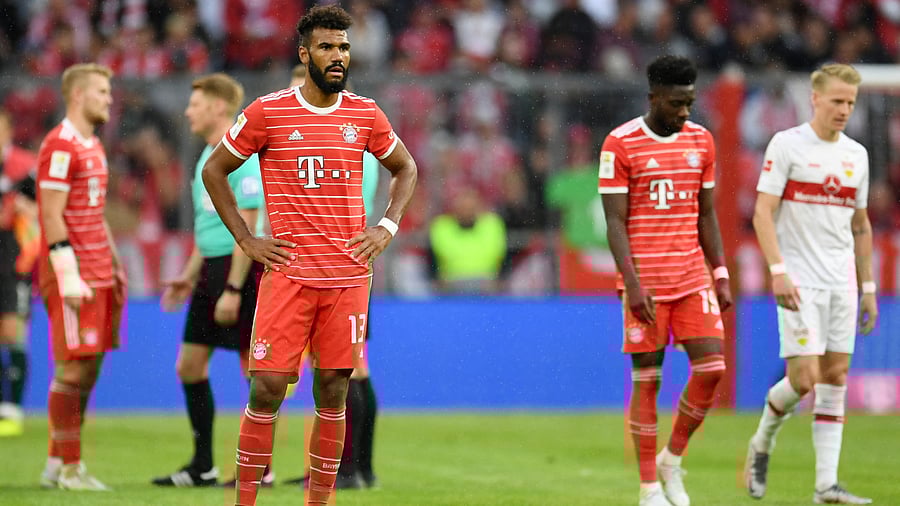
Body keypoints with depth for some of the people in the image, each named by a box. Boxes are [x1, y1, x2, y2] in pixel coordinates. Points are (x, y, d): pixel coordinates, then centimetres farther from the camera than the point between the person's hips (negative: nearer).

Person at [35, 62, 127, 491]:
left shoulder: (92, 146, 18)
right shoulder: (60, 146, -11)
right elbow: (51, 217, -16)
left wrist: (113, 266, 19)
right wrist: (69, 277, -20)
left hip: (97, 274, 9)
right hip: (73, 275, -9)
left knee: (88, 368, 9)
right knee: (73, 369, -7)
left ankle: (56, 465, 16)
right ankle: (69, 469, -2)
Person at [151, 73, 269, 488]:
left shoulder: (242, 156, -14)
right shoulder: (208, 156, 15)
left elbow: (246, 227, -18)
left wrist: (232, 290, -21)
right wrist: (189, 276, 22)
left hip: (240, 267, -10)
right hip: (211, 268, 10)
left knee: (254, 367, -3)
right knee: (190, 365, 9)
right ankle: (203, 466, 15)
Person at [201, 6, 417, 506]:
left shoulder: (365, 114, 6)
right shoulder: (268, 112, -2)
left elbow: (405, 169, 22)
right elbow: (214, 170, 7)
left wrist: (387, 227, 8)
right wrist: (246, 240, 1)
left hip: (349, 274, 3)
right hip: (288, 272, -3)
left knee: (333, 390, 3)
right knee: (266, 388, -7)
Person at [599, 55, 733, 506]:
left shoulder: (701, 141, 9)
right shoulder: (620, 144, -7)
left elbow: (707, 214, 14)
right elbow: (615, 221, -8)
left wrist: (721, 276, 8)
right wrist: (633, 285, -16)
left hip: (693, 278, 5)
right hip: (646, 282, -4)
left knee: (711, 368, -6)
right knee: (647, 379, -1)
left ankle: (672, 460, 14)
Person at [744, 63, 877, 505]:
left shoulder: (857, 154, 12)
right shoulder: (786, 145, -5)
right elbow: (763, 213, -9)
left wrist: (868, 287, 15)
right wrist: (778, 270, -19)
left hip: (842, 283, 6)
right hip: (799, 282, -5)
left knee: (835, 377, 2)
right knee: (804, 377, -13)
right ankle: (761, 444, 15)